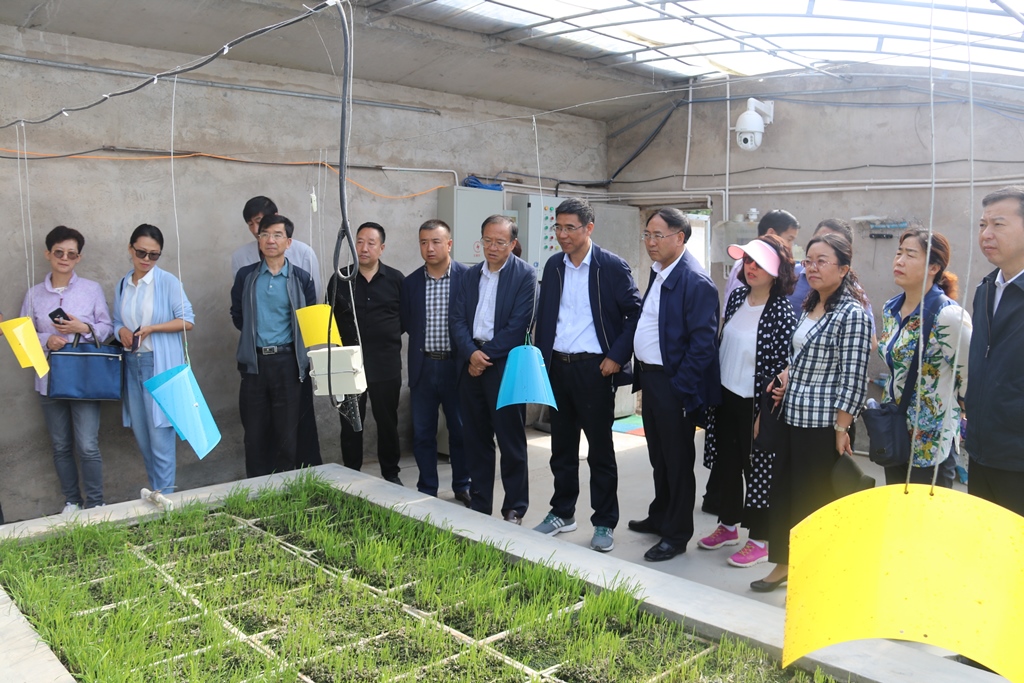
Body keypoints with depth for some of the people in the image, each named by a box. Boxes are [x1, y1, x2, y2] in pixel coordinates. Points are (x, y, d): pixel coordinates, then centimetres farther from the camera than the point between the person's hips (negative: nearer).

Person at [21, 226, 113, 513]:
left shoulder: (92, 289, 0)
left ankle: (95, 503, 11)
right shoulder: (33, 295, 5)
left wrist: (83, 328, -15)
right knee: (60, 447, 12)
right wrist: (46, 340, -13)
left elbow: (107, 328, 2)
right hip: (49, 380, 3)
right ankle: (72, 501, 27)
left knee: (88, 447, -4)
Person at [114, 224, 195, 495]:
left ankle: (165, 495, 4)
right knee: (141, 433, 11)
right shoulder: (122, 286, 11)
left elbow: (187, 320, -8)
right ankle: (155, 492, 23)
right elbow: (116, 321, 19)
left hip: (161, 364, -6)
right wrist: (122, 331, -4)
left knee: (160, 431, -5)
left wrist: (151, 328, -16)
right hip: (132, 364, 6)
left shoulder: (168, 282, -5)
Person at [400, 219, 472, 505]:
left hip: (456, 365, -2)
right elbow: (405, 324, 8)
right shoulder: (410, 282, 5)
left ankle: (462, 486, 27)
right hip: (423, 366, 3)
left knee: (461, 430, 10)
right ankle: (427, 490, 23)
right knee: (422, 433, 9)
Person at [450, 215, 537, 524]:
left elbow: (518, 324, -12)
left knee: (511, 440, 2)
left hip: (505, 365, -5)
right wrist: (471, 353, -10)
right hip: (471, 363, 5)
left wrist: (487, 356, -13)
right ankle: (479, 504, 23)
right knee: (475, 438, 11)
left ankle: (514, 509, 13)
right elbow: (458, 319, 6)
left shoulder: (524, 275, -4)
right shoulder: (471, 275, 13)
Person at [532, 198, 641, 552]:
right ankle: (562, 513, 29)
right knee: (562, 446, 14)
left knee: (600, 450, 4)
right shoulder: (553, 266, 8)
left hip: (594, 368, -5)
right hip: (557, 367, 5)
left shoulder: (612, 266, -7)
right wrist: (541, 358, 6)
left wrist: (617, 356, -11)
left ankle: (604, 523, 17)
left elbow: (636, 312, -5)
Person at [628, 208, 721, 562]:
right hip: (650, 376, 9)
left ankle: (676, 535, 19)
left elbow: (703, 343, -20)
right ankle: (660, 517, 39)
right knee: (658, 456, 22)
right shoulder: (658, 272, 10)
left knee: (677, 461, 6)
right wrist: (641, 373, 13)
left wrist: (680, 389, -20)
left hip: (674, 385, -9)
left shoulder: (695, 281, -18)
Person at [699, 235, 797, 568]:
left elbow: (782, 365, -16)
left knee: (758, 469, 7)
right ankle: (728, 525, 37)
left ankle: (759, 539, 23)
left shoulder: (781, 312, -17)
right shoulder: (736, 296, 2)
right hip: (725, 395, 7)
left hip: (754, 403, -6)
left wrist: (765, 412, -16)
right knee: (725, 463, 18)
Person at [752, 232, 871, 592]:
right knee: (783, 491, 15)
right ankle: (785, 563, 32)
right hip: (793, 417, 8)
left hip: (823, 425, -8)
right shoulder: (810, 307, 11)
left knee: (814, 500, 4)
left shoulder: (852, 314, -14)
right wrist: (787, 375, 3)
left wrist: (841, 431, -16)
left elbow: (852, 380, -16)